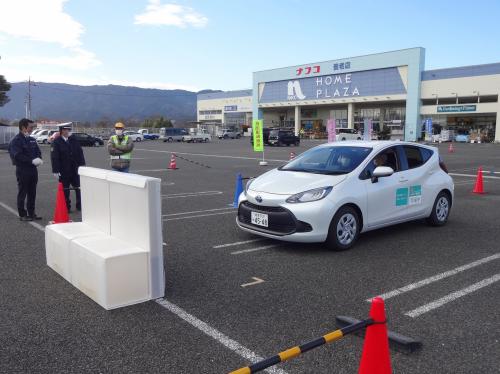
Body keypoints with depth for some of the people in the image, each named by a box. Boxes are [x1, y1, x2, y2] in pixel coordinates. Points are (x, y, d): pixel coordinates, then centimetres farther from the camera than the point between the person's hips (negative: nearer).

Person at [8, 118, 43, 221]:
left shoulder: (32, 140, 14)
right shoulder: (16, 141, -8)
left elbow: (38, 152, 14)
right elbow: (18, 156, -18)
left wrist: (38, 159, -8)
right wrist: (32, 160, -25)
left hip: (33, 169, 7)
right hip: (22, 170, -7)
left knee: (32, 193, 11)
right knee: (22, 193, 2)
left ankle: (31, 213, 20)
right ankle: (22, 215, 10)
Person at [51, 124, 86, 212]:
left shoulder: (74, 140, 6)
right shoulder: (56, 142, -7)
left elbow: (80, 154, 8)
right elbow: (54, 157, -10)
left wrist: (82, 166, 2)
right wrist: (56, 171, -15)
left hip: (75, 169, 3)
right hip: (64, 171, -3)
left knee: (78, 188, 6)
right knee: (65, 190, 7)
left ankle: (80, 206, 17)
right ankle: (66, 207, 17)